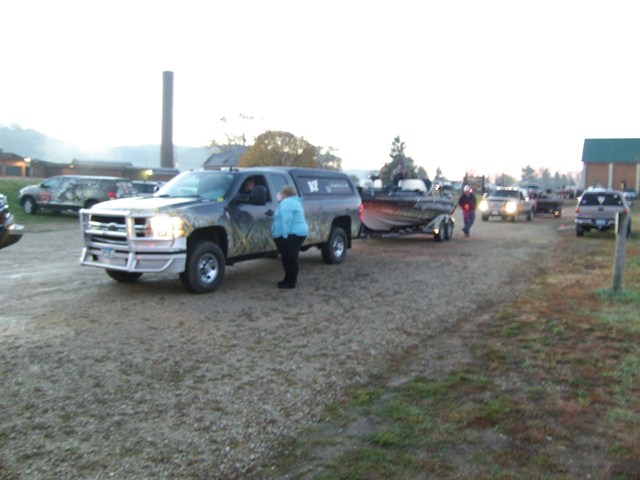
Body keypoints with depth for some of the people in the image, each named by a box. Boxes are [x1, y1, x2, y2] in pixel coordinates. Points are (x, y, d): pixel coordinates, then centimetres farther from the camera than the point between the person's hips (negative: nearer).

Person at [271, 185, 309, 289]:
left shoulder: (287, 203, -13)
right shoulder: (294, 201, 22)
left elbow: (287, 220, -24)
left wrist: (285, 234, -26)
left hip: (292, 235, -11)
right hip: (297, 233, 11)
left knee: (290, 259, -7)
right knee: (289, 259, 17)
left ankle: (291, 282, -4)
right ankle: (289, 280, 24)